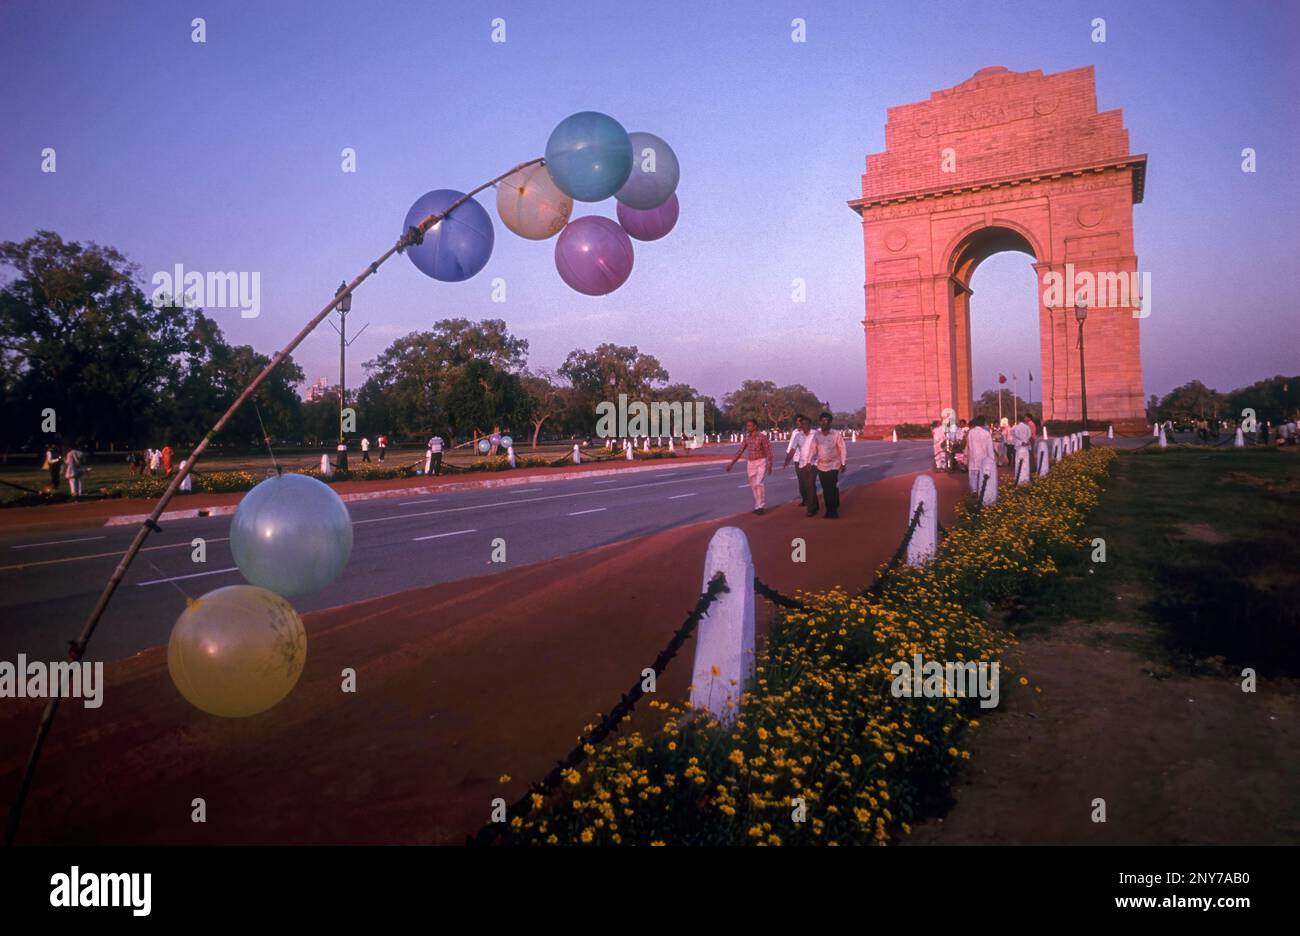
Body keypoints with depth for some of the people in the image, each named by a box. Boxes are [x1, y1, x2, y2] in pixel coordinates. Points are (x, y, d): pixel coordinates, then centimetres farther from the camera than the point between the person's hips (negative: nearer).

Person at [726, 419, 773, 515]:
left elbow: (768, 452, -13)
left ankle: (760, 506, -12)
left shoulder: (762, 437, -12)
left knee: (758, 483, -21)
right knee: (753, 486, 8)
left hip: (761, 463, -6)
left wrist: (770, 466, -19)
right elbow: (740, 452, 7)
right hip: (750, 464, 6)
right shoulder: (747, 438, 5)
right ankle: (758, 506, 18)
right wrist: (732, 464, 2)